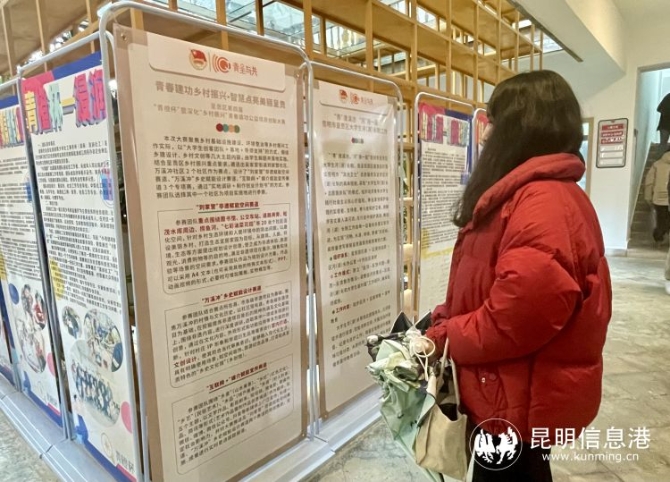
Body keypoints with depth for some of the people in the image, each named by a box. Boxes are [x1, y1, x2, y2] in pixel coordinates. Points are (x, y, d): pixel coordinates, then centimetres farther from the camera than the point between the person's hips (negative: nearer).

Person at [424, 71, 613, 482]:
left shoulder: (545, 201, -25)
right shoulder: (525, 194, 9)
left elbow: (521, 310, -32)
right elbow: (487, 288, 12)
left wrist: (442, 338, -17)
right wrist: (443, 322, 0)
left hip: (520, 400, -9)